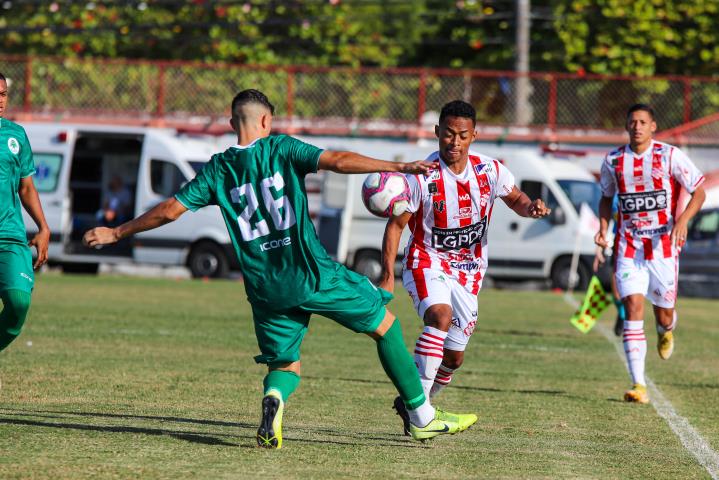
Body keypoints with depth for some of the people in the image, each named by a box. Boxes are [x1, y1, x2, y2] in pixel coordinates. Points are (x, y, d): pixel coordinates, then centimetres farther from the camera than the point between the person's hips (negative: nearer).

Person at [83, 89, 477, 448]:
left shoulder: (217, 169, 6)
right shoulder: (281, 149, -2)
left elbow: (170, 210, 6)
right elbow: (337, 162, -14)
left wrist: (115, 233, 17)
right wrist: (397, 167, -13)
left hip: (265, 287, 3)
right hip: (313, 273, -3)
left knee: (286, 364, 18)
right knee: (384, 323, 14)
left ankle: (273, 398, -20)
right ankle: (422, 416, 14)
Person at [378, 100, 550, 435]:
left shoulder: (490, 171, -8)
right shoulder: (423, 177, -18)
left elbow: (516, 200, 9)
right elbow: (395, 225, -10)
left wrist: (531, 207, -16)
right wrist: (387, 276, -16)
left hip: (468, 269, 4)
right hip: (427, 261, -4)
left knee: (454, 356, 7)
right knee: (440, 315, -34)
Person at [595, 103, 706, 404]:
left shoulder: (670, 156, -7)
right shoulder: (614, 161, 2)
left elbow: (699, 191, -2)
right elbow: (606, 198, 19)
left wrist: (682, 220, -19)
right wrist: (603, 228, 2)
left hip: (663, 244, -1)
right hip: (629, 246, 1)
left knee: (663, 313, 6)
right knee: (633, 307, -14)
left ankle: (666, 331, 48)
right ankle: (638, 385, -16)